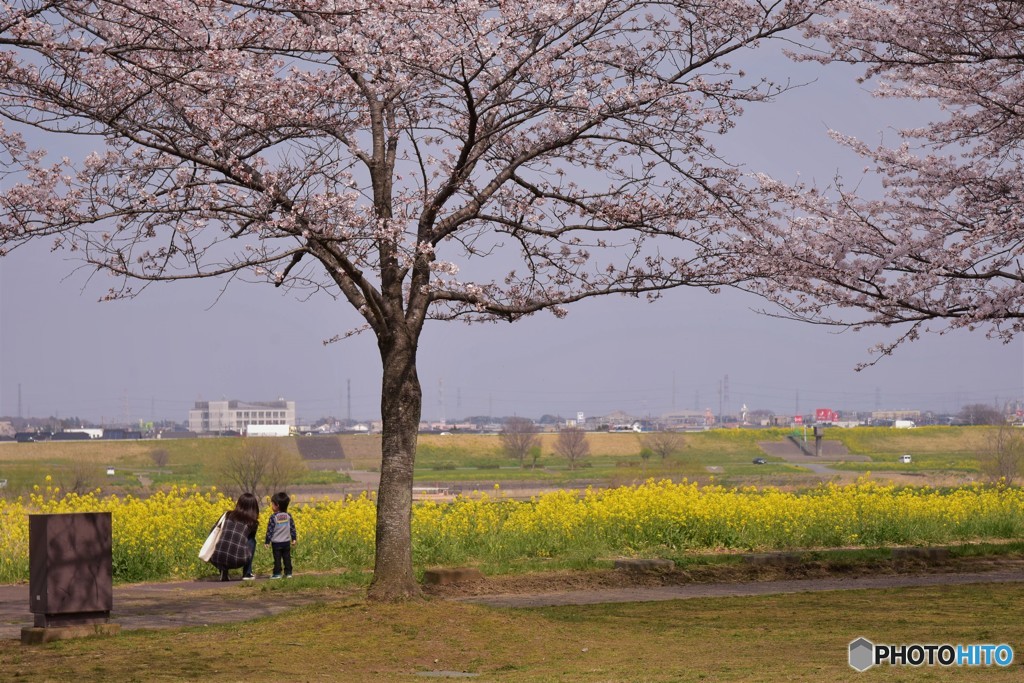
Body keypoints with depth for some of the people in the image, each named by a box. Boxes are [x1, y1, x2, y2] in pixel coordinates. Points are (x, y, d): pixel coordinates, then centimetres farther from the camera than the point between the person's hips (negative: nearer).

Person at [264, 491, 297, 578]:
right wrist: (294, 538, 16)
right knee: (287, 558, 11)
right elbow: (292, 528, 6)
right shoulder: (288, 516, 1)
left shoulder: (273, 517, -13)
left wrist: (267, 542, -4)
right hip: (286, 542, 4)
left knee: (277, 558, 2)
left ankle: (277, 574, 2)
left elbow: (270, 530, -10)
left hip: (276, 543, -4)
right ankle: (288, 573, 12)